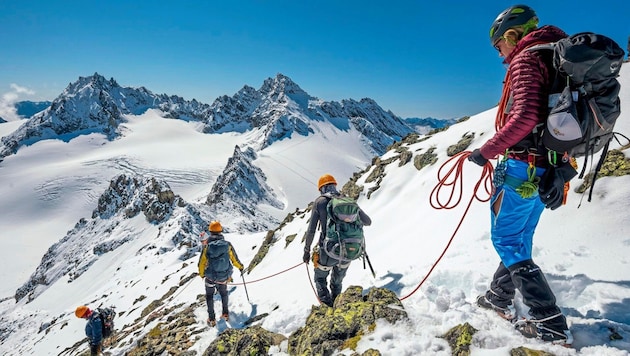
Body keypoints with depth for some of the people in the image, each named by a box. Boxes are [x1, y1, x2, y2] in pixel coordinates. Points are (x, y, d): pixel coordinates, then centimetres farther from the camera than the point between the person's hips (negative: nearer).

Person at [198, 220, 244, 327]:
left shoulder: (207, 247, -19)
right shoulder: (227, 245, -16)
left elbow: (201, 263, -9)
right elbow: (234, 259, -3)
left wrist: (202, 274, 12)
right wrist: (240, 267, 18)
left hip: (211, 278, -1)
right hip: (224, 277, 2)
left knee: (209, 296, 22)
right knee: (223, 293, 29)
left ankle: (211, 319, 26)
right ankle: (225, 314, 37)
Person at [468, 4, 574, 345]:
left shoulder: (526, 58, -10)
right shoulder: (554, 57, 20)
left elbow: (524, 116, -25)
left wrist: (486, 151, -18)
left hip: (522, 166, -10)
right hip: (546, 169, 10)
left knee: (506, 241, -1)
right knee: (519, 239, 18)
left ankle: (551, 325, 2)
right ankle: (500, 298, 34)